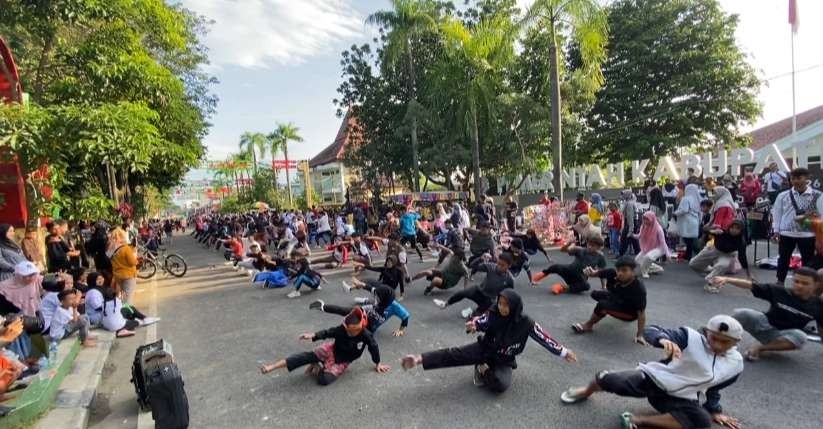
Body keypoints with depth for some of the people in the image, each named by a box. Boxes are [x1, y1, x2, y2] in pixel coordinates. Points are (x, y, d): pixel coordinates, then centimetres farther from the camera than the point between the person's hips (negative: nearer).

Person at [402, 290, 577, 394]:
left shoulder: (525, 323, -19)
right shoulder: (493, 314, -16)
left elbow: (544, 337, -10)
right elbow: (480, 322, -22)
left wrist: (563, 352, -6)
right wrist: (472, 325, -46)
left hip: (504, 360, 0)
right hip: (485, 349, 1)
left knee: (501, 385, -29)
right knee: (456, 354, -21)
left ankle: (483, 370, 0)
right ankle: (418, 359, -25)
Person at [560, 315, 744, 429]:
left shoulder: (735, 364, 3)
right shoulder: (691, 337, -13)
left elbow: (713, 387, 20)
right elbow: (650, 331, -25)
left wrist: (714, 410, 22)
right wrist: (664, 339, -46)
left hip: (682, 398, 4)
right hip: (652, 377, -3)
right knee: (608, 379, -26)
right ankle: (585, 393, 12)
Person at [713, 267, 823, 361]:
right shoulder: (779, 291, -10)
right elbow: (750, 285, -19)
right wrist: (727, 279, -35)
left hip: (782, 335, 1)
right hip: (764, 327, -1)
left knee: (800, 337, -35)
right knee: (742, 314, -31)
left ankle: (760, 348, -16)